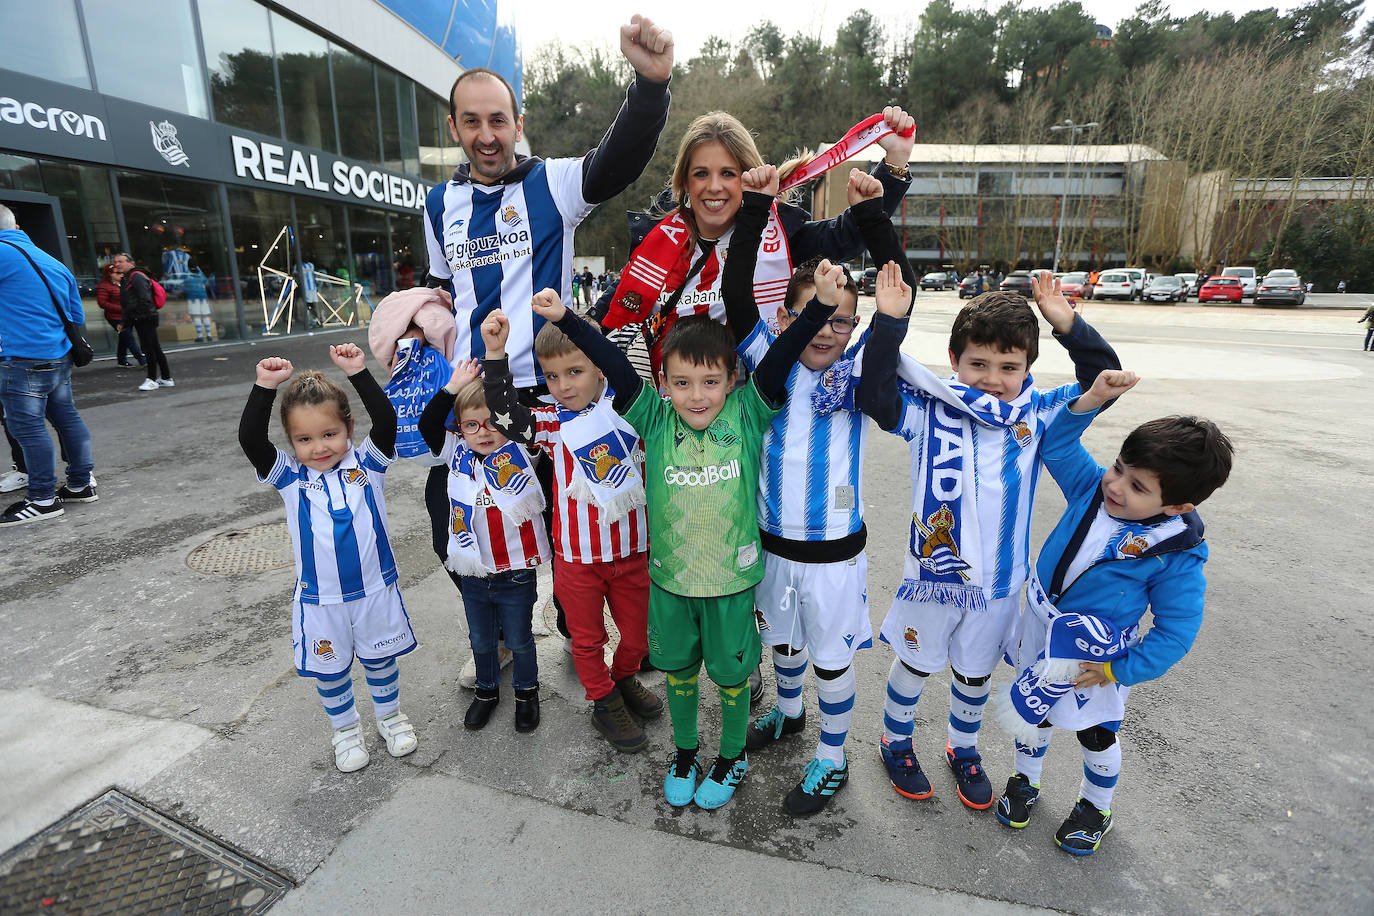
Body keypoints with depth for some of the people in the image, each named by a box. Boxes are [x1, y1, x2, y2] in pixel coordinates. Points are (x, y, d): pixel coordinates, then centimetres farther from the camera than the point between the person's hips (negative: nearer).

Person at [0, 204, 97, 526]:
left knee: (27, 428, -1)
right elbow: (77, 317, 18)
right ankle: (81, 484, 22)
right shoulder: (54, 262, 13)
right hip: (60, 357, 8)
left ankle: (43, 500, 4)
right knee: (67, 417, 14)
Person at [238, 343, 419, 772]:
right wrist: (265, 387, -31)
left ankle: (390, 716, 44)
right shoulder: (290, 478, -8)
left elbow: (386, 421, -25)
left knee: (380, 660, 20)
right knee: (330, 671, 19)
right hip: (319, 599, 1)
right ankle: (345, 729, 43)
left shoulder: (366, 463, -9)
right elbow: (250, 440, -23)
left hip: (375, 590, 0)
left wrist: (358, 373, -31)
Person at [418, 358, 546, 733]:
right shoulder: (458, 453, -2)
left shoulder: (520, 453, -13)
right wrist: (452, 388, -13)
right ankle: (487, 689, 48)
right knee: (480, 640, 23)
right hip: (472, 574, 4)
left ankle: (526, 691, 41)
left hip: (516, 573, -3)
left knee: (519, 640, 16)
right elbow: (427, 425, -7)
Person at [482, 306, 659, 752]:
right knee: (587, 638, 16)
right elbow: (507, 415, -25)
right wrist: (495, 353, -33)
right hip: (578, 558, -2)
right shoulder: (552, 424, -11)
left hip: (631, 551, 2)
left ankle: (625, 680, 51)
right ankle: (604, 702, 41)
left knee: (636, 634, 20)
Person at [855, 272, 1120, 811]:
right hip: (934, 573, -3)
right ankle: (895, 742, 44)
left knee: (976, 675, 24)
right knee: (914, 665, 19)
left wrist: (1069, 328, -19)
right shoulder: (928, 413, -15)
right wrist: (889, 322, -37)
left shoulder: (1037, 416, -5)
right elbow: (873, 393, -28)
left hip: (999, 579, 3)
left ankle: (964, 751, 50)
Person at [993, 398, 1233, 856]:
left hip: (1096, 650, -3)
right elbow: (1056, 444, -9)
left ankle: (1095, 807, 48)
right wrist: (1093, 399, -24)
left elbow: (1176, 631, -17)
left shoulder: (1177, 559, -25)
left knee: (1095, 733, 19)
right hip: (1043, 624, 4)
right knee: (1033, 710, 21)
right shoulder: (1094, 486, -15)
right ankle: (1025, 781, 47)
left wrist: (1118, 672, -18)